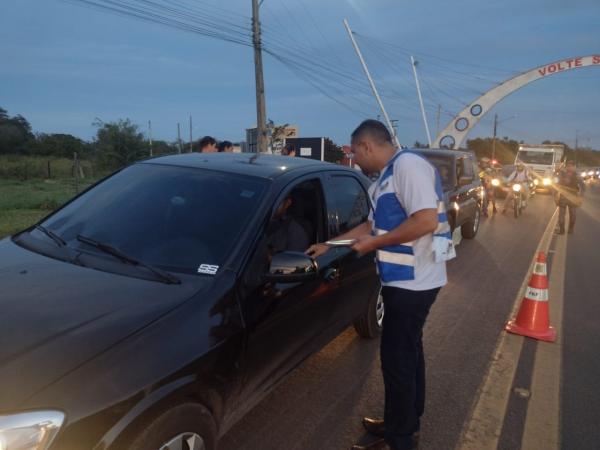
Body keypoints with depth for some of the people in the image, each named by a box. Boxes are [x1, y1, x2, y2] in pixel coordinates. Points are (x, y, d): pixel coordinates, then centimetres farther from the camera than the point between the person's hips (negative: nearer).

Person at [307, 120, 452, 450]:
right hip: (407, 280, 10)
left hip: (412, 282, -10)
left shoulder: (408, 165, -17)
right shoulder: (386, 178, 14)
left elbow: (426, 221, -26)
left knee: (396, 359, 1)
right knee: (407, 354, 20)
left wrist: (374, 244, -17)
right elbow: (372, 225, 22)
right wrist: (327, 246, 22)